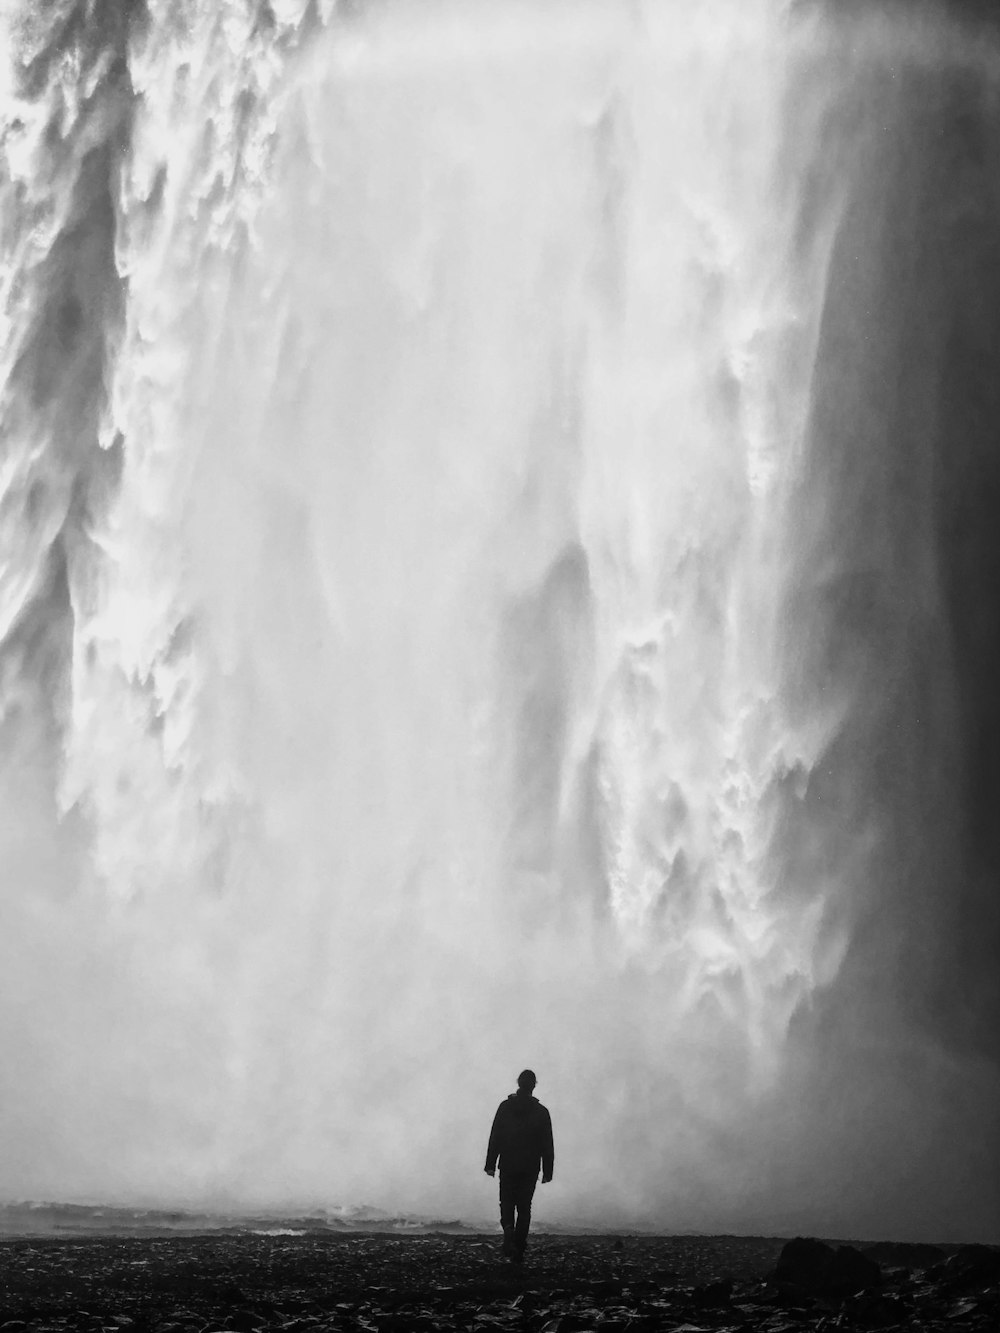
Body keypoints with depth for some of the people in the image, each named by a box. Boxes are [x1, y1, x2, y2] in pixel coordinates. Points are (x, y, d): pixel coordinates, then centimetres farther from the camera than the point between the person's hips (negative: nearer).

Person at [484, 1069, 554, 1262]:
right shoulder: (541, 1112, 0)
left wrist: (490, 1164, 0)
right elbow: (547, 1145, 1)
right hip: (530, 1168, 1)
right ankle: (518, 1249, 6)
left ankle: (509, 1231, -18)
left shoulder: (505, 1107, -1)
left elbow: (495, 1137, -3)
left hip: (508, 1166, 0)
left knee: (507, 1203, 10)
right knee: (524, 1207, 9)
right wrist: (547, 1171, 5)